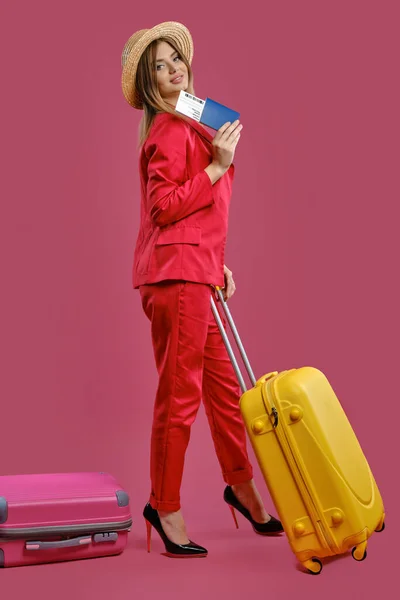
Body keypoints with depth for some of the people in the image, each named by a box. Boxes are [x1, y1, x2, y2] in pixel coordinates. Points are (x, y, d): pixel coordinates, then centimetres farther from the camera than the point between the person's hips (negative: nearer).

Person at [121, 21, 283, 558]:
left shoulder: (190, 125, 22)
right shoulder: (169, 130, -8)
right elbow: (163, 208, -18)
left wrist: (217, 264, 19)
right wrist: (218, 166, -16)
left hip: (198, 271, 10)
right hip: (175, 274, -9)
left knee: (224, 384, 16)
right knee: (180, 393, -3)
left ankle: (241, 486, 31)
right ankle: (165, 507, 11)